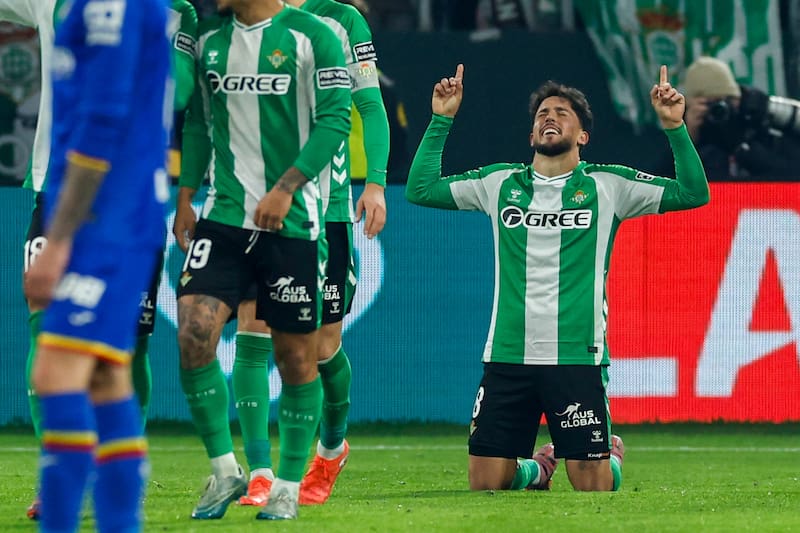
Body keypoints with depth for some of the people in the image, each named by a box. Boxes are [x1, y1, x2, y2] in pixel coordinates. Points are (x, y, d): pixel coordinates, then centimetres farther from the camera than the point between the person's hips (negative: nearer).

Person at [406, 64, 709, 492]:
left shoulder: (607, 185, 5)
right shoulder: (500, 183, 11)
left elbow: (693, 194, 1)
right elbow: (420, 189, 14)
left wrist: (675, 128, -9)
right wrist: (441, 121, 10)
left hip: (577, 357, -2)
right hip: (506, 356, 2)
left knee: (592, 485, -4)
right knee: (485, 484, 1)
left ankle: (612, 456, 31)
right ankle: (535, 468, 33)